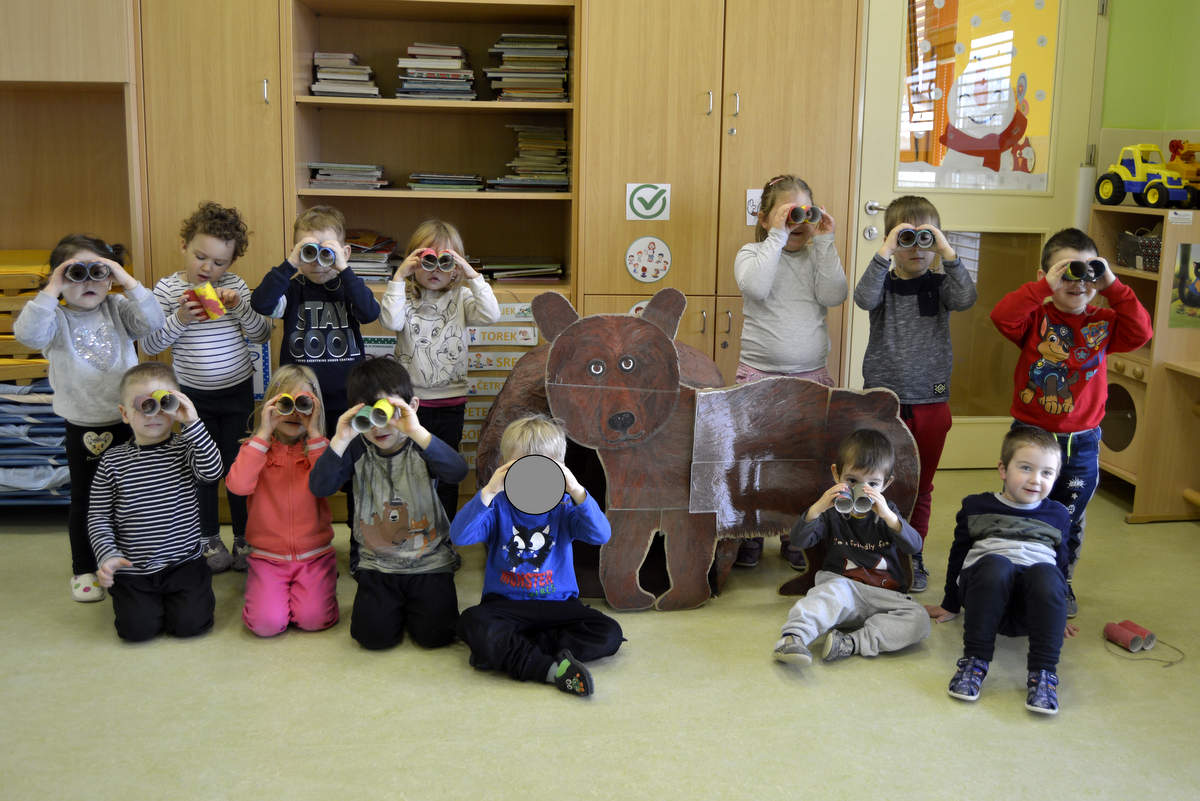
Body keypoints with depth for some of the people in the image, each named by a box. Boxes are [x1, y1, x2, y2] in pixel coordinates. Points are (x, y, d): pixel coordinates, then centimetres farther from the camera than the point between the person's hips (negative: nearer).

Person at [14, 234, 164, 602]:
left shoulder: (117, 309, -1)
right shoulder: (57, 319, -7)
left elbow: (151, 321, -17)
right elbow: (28, 334, -27)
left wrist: (128, 280, -20)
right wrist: (50, 291, -27)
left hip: (128, 421, 1)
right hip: (83, 429, -1)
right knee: (84, 500, 12)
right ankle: (83, 570, 27)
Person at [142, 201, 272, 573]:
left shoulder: (235, 285, -4)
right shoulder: (166, 288, -6)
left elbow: (262, 335, -5)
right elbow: (150, 345, -8)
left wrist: (240, 307, -21)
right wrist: (179, 319, -23)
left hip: (237, 391, 0)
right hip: (194, 394, 0)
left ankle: (244, 537, 22)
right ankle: (210, 540, 25)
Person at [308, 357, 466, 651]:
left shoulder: (421, 447, -9)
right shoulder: (358, 450, -4)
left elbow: (457, 472, -31)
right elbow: (319, 488, -17)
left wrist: (416, 431, -44)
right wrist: (340, 440, -31)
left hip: (430, 561, -1)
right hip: (377, 563, 1)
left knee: (435, 633, -13)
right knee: (374, 635, -13)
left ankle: (415, 601, 21)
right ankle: (394, 603, 21)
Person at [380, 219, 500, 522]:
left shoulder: (461, 298, 1)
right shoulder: (405, 296, 0)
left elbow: (490, 314, -16)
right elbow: (391, 321, -19)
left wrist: (472, 275, -20)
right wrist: (399, 277, -19)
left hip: (450, 400, 0)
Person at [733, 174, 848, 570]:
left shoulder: (817, 256, 8)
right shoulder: (752, 253, 1)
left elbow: (834, 296, -9)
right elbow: (756, 287, -21)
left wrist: (823, 243, -9)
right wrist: (777, 237, -18)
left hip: (811, 376, 2)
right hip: (759, 375, -2)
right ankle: (749, 533, 18)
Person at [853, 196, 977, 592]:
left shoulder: (940, 284, 2)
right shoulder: (884, 282, 0)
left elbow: (966, 298, -18)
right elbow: (864, 299, -22)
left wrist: (948, 253, -23)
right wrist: (884, 252, -27)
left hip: (930, 402, 1)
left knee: (921, 486, 12)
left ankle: (913, 555, 25)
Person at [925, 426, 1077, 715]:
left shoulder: (1057, 516, 20)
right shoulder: (976, 507, 15)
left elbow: (1060, 564, 29)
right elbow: (958, 556, 22)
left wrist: (1057, 615, 31)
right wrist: (950, 605, 25)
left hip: (1033, 605, 1)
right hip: (984, 591, -1)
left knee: (1045, 573, -36)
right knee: (995, 564, -38)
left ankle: (1043, 672, -33)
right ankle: (975, 661, -31)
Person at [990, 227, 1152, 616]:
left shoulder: (1103, 322, 2)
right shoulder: (1037, 317, -6)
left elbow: (1141, 332, -13)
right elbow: (1002, 316, -25)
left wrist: (1113, 287, -16)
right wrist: (1046, 287, -28)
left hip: (1083, 442, 2)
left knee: (1070, 519, 15)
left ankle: (1062, 585, 33)